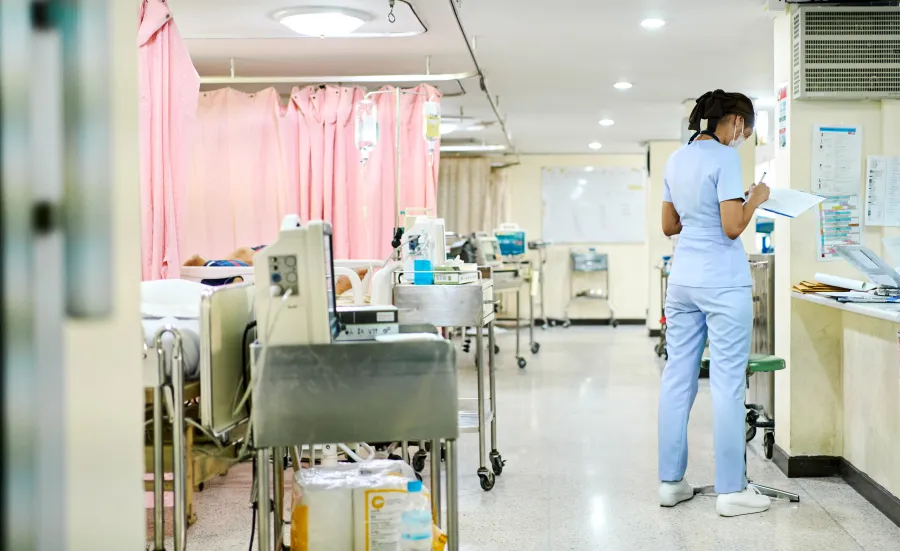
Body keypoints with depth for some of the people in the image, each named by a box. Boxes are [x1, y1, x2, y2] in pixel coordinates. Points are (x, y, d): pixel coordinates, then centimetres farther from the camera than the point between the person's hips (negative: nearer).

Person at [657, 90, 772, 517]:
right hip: (723, 283, -7)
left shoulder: (676, 160, 13)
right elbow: (733, 227, -15)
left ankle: (670, 482, 13)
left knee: (677, 378, 8)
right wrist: (755, 198, 0)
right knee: (727, 383, -3)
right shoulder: (724, 158, -10)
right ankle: (730, 491, 1)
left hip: (682, 280, 8)